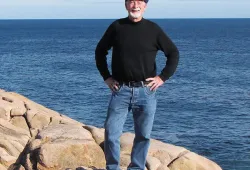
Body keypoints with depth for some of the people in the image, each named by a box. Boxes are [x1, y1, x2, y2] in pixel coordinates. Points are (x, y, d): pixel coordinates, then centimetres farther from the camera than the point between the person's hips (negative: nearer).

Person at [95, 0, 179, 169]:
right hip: (121, 90, 0)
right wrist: (106, 77, 6)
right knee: (111, 133, -5)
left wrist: (163, 77, 0)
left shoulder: (153, 29, 2)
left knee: (143, 135, 7)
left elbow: (173, 53, 9)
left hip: (146, 91, 1)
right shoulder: (116, 27, 2)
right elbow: (100, 51, 14)